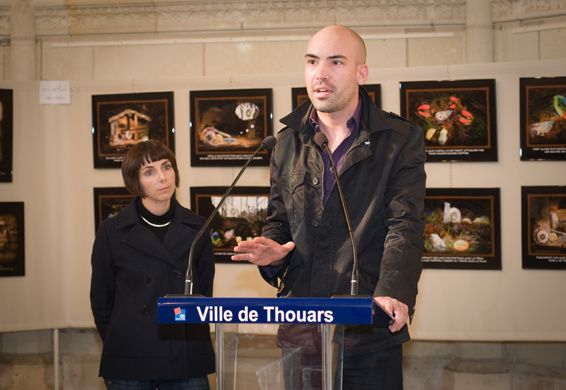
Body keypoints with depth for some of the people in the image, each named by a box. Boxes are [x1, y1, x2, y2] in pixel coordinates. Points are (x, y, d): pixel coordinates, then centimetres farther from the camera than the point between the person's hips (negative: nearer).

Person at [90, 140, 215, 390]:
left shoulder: (196, 228, 6)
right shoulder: (112, 232, -1)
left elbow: (204, 292, 12)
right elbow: (101, 300, 5)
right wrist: (121, 346, 7)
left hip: (188, 360, 2)